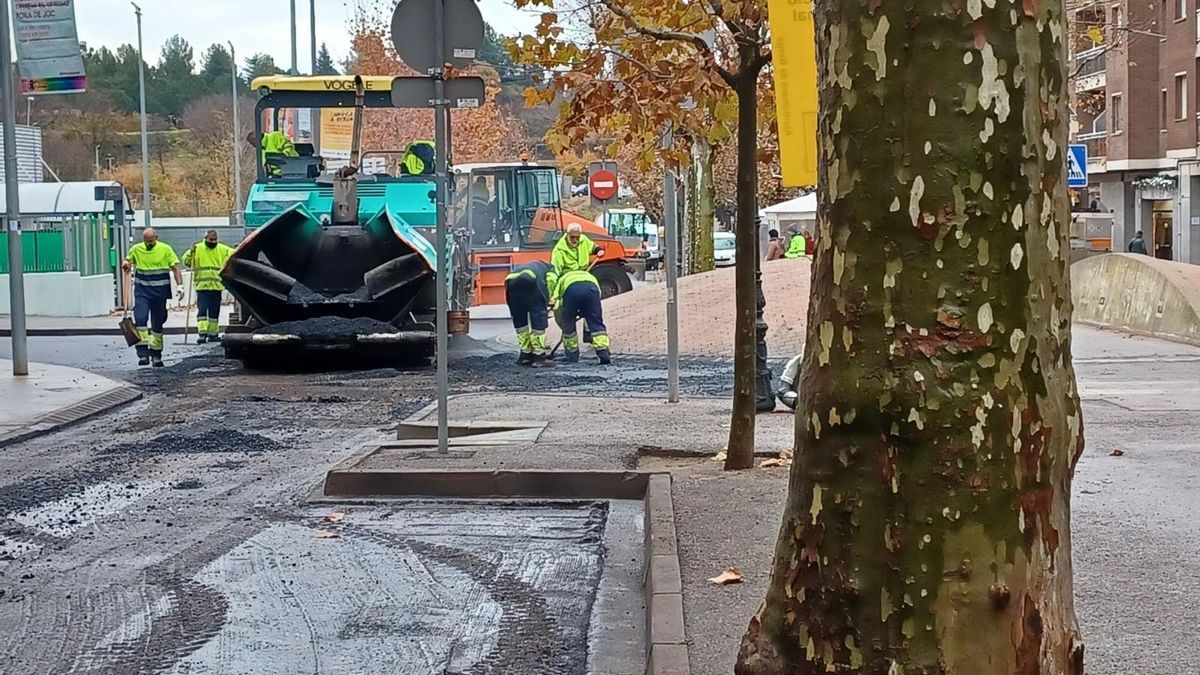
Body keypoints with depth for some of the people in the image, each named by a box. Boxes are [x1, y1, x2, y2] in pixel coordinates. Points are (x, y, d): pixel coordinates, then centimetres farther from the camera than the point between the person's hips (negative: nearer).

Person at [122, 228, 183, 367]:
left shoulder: (166, 249, -2)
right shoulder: (136, 249, 4)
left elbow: (175, 268, -2)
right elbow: (128, 260, 21)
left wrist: (180, 285, -14)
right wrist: (126, 264, -4)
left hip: (160, 292, 0)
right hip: (142, 291, 0)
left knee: (158, 324, 8)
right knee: (140, 319, -17)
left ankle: (156, 354, 19)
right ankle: (143, 352, -18)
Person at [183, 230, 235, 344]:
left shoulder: (222, 249, 7)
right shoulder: (198, 248, -1)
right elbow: (186, 261, -2)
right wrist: (191, 253, -20)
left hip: (217, 286, 4)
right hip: (202, 285, -4)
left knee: (215, 312, 12)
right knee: (202, 309, -12)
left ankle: (213, 333, 21)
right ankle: (202, 333, -15)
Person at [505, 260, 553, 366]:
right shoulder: (549, 268, 34)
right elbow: (551, 281, 9)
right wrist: (547, 301, 11)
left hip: (510, 279, 5)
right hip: (530, 279, -5)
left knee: (519, 320, 20)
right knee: (538, 318, 5)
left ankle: (525, 353, 22)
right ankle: (538, 354, 4)